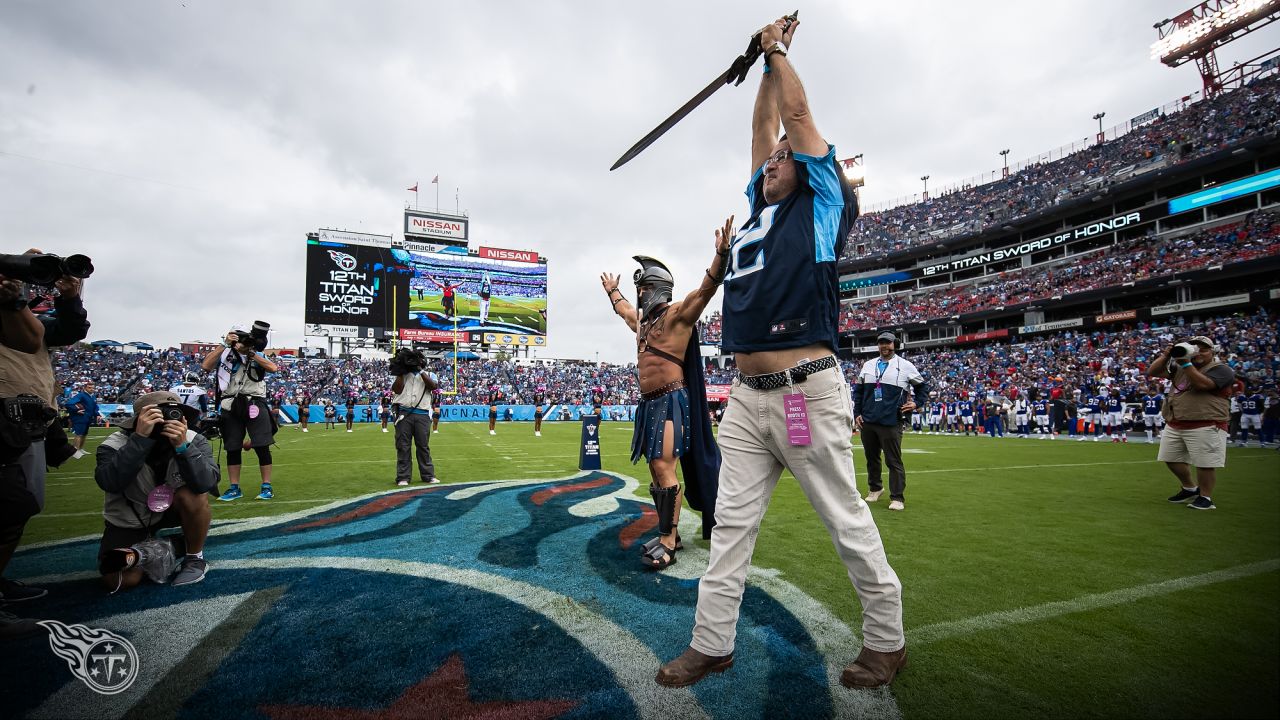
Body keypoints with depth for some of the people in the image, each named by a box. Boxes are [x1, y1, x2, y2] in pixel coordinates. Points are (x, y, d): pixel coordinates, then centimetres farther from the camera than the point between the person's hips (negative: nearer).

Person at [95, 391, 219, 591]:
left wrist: (182, 446, -47)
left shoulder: (192, 440, -21)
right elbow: (109, 483, -42)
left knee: (193, 495, -33)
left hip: (170, 508, 1)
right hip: (128, 519, -1)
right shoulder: (116, 444, -22)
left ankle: (195, 559, -11)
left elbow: (207, 482, -37)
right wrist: (140, 438, -47)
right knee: (121, 581, -20)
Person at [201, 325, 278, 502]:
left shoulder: (258, 355, 8)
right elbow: (205, 366, -10)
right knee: (233, 449, 8)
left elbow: (273, 368, -10)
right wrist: (224, 345, -10)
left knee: (262, 447, -2)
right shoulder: (224, 354, 7)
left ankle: (267, 487, 6)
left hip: (254, 405, -1)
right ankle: (234, 489, 19)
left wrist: (251, 353, -9)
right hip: (230, 407, 1)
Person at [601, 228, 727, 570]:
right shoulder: (642, 318, 20)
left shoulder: (678, 313, -5)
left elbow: (706, 288, -19)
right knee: (656, 469, 11)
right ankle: (668, 534, 20)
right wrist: (612, 290, 57)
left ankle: (667, 542, -6)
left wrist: (721, 254, -31)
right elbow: (624, 309, 43)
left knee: (664, 468, -13)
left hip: (671, 401, -9)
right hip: (649, 403, 9)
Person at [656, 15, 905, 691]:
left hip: (808, 392, -6)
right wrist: (768, 61, 37)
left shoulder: (822, 203, 6)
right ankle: (711, 643, 19)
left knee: (849, 523, 5)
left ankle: (886, 641, 24)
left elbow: (796, 115, 8)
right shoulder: (763, 207, 22)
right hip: (745, 396, 7)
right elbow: (763, 126, 27)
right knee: (730, 525, 8)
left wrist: (778, 50, 22)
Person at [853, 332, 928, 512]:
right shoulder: (868, 365, 12)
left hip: (891, 423, -4)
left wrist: (916, 403, -2)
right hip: (867, 422, 4)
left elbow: (923, 387, 13)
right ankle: (875, 488, 32)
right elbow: (858, 391, 16)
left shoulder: (905, 366, 2)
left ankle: (897, 497, 6)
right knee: (871, 458, 14)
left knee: (894, 461, -3)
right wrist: (857, 414, 9)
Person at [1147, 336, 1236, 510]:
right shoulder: (1178, 368, 16)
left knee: (1205, 463, -5)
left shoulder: (1222, 369, -2)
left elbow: (1202, 384, -20)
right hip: (1173, 426, 7)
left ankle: (1205, 497, 9)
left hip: (1205, 427, -7)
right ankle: (1190, 488, 32)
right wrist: (1166, 355, -3)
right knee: (1172, 459, 13)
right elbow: (1152, 372, 8)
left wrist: (1186, 363, -20)